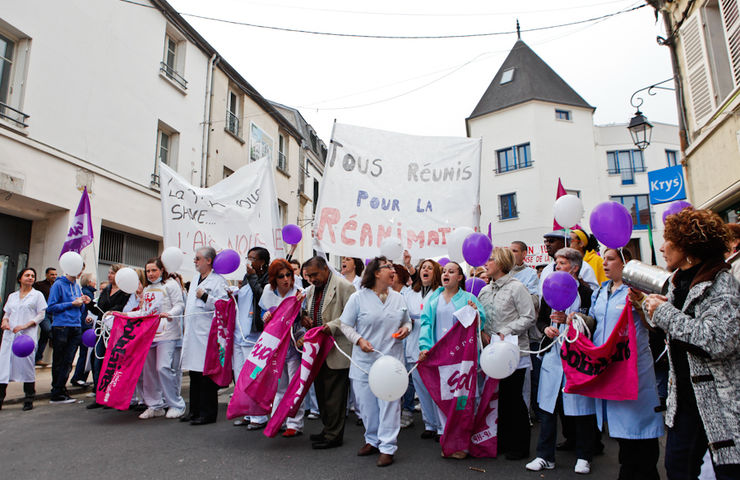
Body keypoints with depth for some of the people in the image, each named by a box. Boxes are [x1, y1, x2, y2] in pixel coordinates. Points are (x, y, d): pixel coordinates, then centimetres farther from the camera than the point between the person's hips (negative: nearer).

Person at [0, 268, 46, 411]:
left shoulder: (37, 295, 6)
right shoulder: (12, 296, 18)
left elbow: (41, 315, 0)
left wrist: (25, 325, -12)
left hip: (27, 334, -4)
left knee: (26, 364, -4)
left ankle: (29, 399, 4)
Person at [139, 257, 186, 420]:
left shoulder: (170, 284, 0)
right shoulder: (147, 289, 23)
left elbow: (180, 305, -8)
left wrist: (169, 314, -25)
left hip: (167, 334, -8)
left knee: (163, 367, -14)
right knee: (148, 369, 7)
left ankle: (177, 405, -2)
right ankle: (155, 406, 18)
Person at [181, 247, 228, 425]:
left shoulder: (218, 281, -8)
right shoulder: (195, 280, 20)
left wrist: (205, 297, -21)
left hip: (208, 335, -9)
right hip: (192, 335, 9)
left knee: (207, 374, -4)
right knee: (194, 374, 14)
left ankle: (208, 413, 5)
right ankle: (195, 411, 25)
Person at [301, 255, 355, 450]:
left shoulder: (343, 286, -11)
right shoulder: (311, 289, 14)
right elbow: (307, 310, 26)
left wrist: (331, 326, -24)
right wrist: (304, 316, 4)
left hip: (336, 350, -8)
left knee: (334, 395, -1)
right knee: (321, 392, 17)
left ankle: (334, 436, 11)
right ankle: (328, 430, 31)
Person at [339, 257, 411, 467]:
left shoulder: (398, 298, 8)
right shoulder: (358, 298, -4)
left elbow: (407, 321, 20)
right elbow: (346, 325, -1)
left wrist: (406, 328, -2)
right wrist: (359, 340, -15)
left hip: (391, 360, 1)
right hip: (364, 361, -1)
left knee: (389, 403, 1)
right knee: (367, 404, 10)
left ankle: (387, 447, 13)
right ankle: (373, 440, 30)